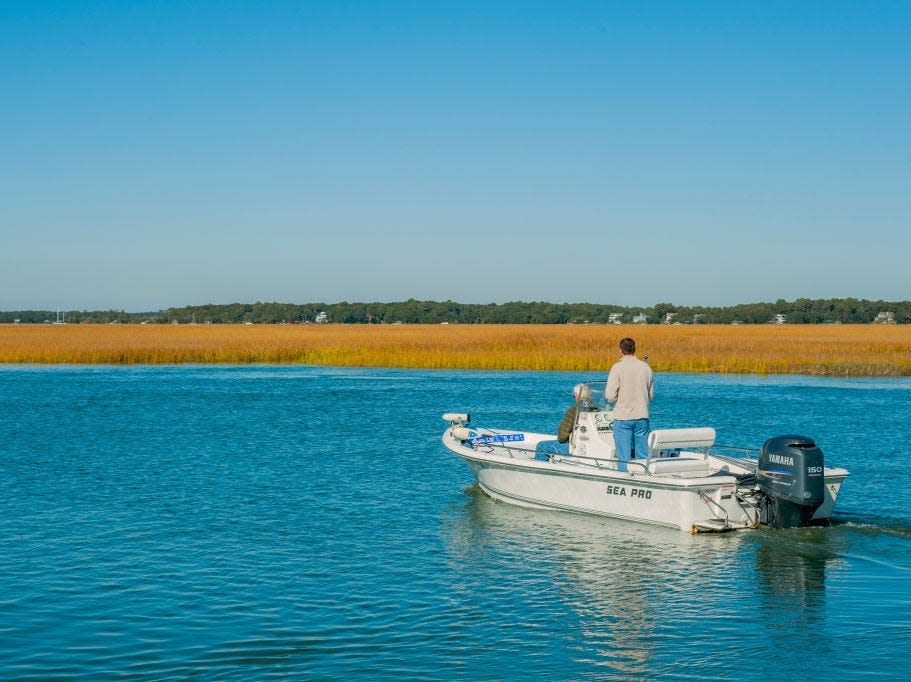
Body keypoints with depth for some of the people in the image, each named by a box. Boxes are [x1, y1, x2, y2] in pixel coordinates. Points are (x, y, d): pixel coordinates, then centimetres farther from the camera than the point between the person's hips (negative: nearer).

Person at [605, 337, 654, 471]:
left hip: (623, 416, -3)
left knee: (624, 457, 0)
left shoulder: (617, 367, -10)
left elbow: (610, 396, -12)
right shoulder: (646, 367, 3)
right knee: (644, 455, 9)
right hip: (642, 416, 4)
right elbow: (651, 395, 11)